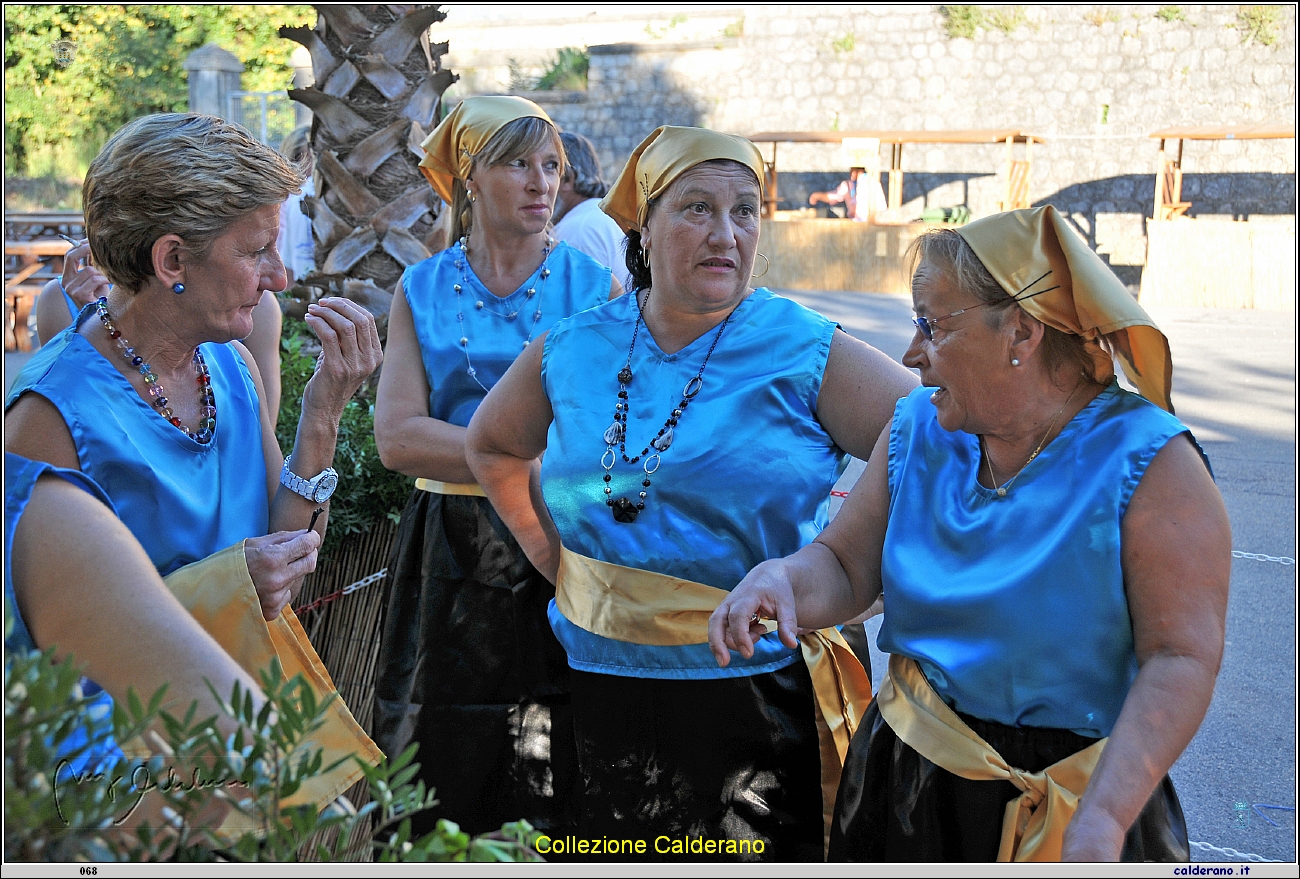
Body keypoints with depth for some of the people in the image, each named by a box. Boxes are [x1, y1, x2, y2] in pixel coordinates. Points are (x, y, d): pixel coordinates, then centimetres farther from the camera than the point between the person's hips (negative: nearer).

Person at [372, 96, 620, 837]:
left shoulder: (596, 289, 2)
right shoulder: (421, 291, 5)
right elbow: (397, 437, -7)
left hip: (561, 559, -1)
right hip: (451, 563, 1)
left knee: (555, 806, 4)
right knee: (441, 800, 8)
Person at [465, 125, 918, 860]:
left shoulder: (807, 354, -8)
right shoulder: (572, 351, 4)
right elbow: (492, 446, 21)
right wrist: (557, 558, 10)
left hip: (756, 694, -3)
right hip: (599, 686, 4)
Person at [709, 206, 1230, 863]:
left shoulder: (1152, 466, -17)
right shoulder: (917, 431, -1)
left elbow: (1181, 660, -21)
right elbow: (847, 568, 2)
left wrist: (1102, 821, -32)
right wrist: (781, 579, -21)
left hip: (1068, 806, -4)